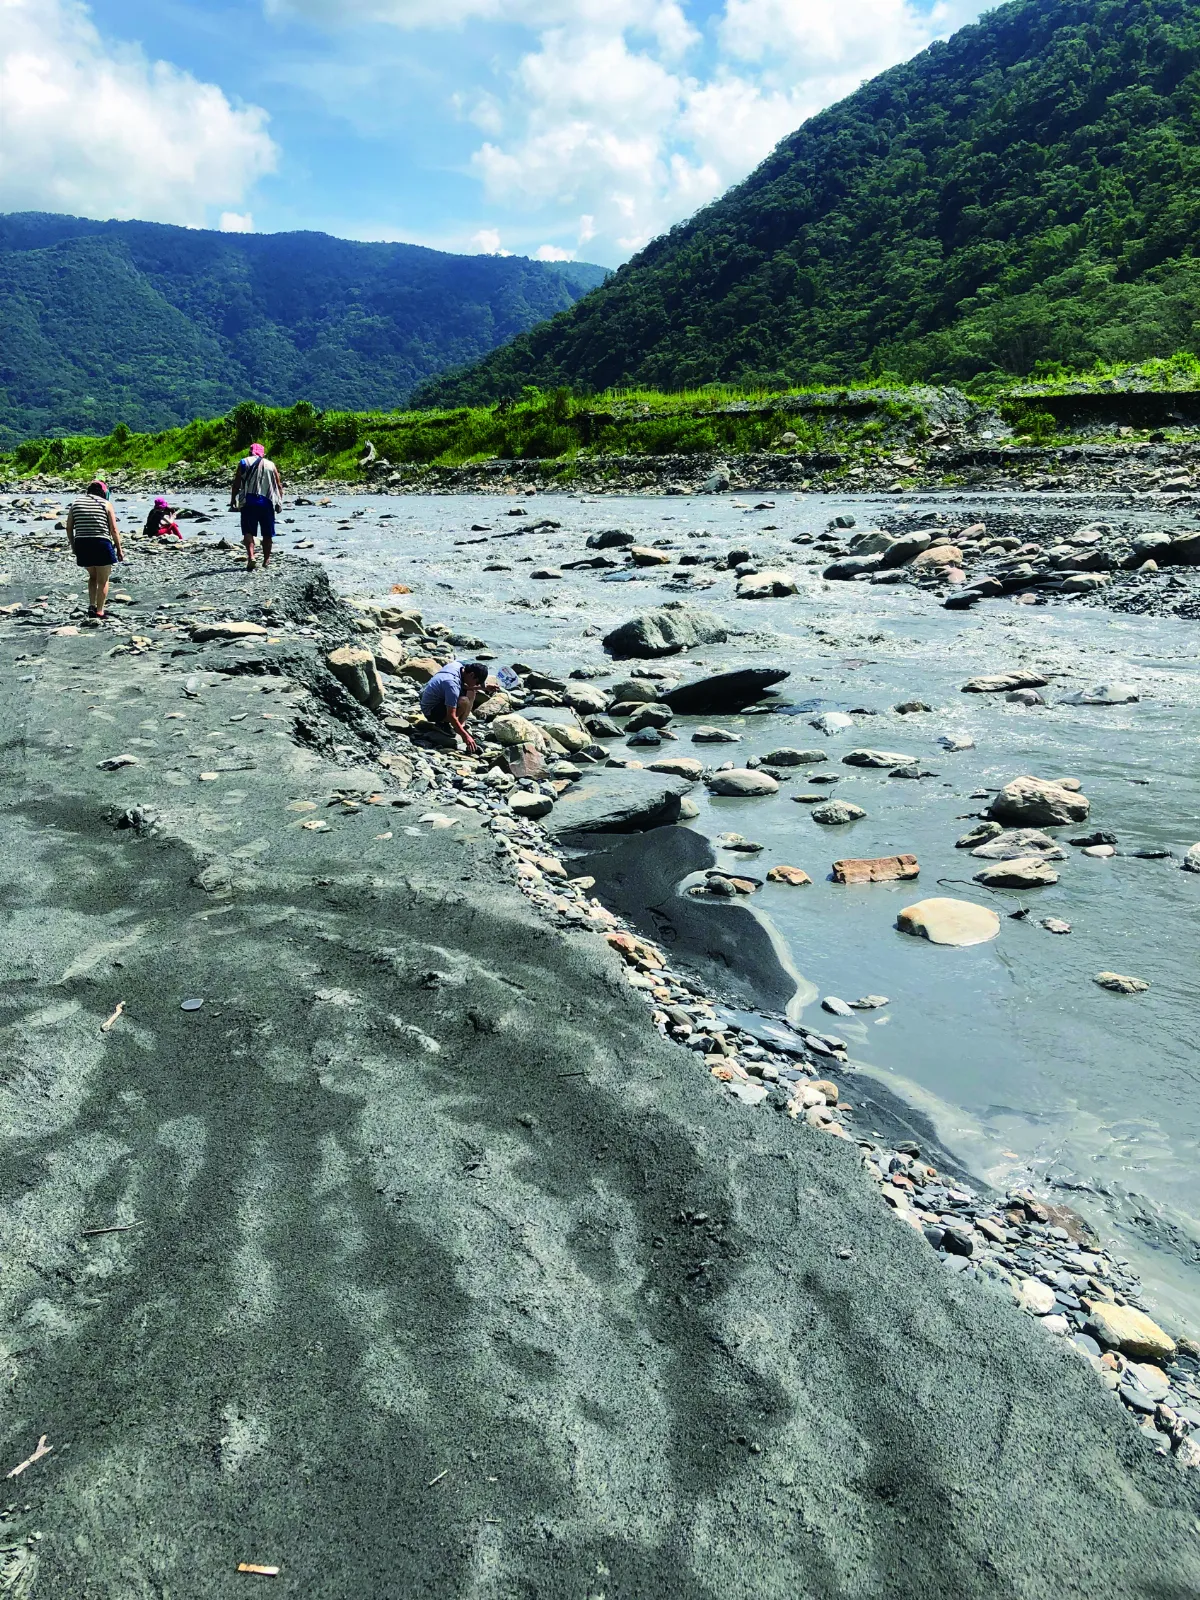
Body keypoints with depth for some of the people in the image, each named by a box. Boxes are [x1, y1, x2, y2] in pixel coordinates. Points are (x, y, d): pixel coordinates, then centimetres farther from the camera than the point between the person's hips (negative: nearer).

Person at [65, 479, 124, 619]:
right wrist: (119, 549, 3)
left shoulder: (76, 503, 10)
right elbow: (114, 529, -4)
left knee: (92, 576, 23)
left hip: (82, 544, 4)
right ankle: (100, 612, 5)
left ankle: (92, 605, 11)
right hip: (101, 544, -4)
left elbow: (69, 528, 8)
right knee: (103, 580, 6)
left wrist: (73, 546, 18)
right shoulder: (105, 504, 0)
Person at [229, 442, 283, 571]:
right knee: (267, 533, 11)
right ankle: (266, 560, 17)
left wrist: (233, 499, 9)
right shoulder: (271, 465, 12)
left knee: (248, 531, -3)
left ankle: (250, 556, -24)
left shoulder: (244, 463, 7)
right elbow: (279, 485, 8)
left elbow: (236, 483, 2)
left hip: (248, 502, -1)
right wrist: (279, 502, 15)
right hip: (267, 502, 2)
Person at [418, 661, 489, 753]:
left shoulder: (458, 665, -7)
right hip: (431, 712, -10)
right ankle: (442, 724, -8)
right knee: (464, 702, -31)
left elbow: (464, 686, 12)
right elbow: (451, 716, -34)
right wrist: (465, 736, -33)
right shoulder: (452, 683, -33)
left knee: (471, 692, 8)